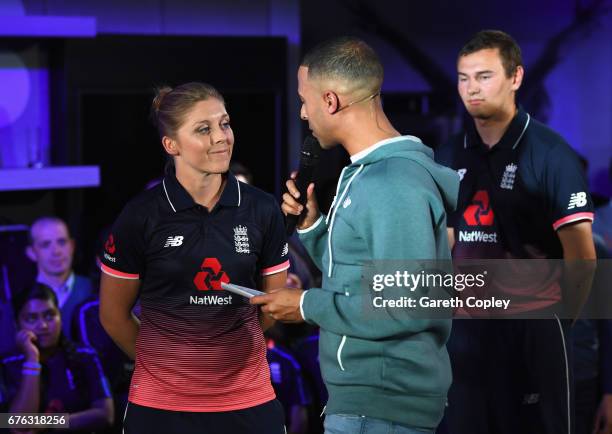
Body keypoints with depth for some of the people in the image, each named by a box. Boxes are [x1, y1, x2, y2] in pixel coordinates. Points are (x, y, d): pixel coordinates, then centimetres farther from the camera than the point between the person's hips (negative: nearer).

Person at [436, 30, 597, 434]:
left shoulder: (550, 153, -8)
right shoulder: (450, 156, 8)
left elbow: (581, 256, -8)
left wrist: (559, 318, -1)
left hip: (534, 321, -5)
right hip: (469, 324, 5)